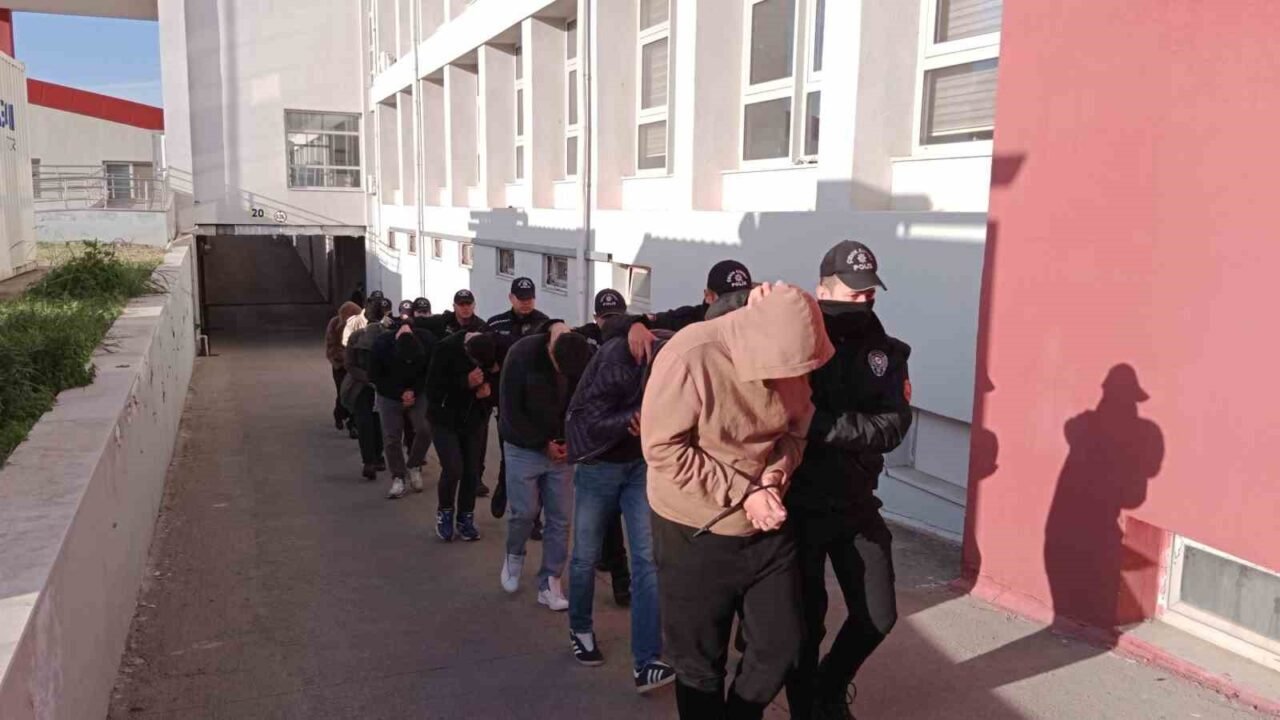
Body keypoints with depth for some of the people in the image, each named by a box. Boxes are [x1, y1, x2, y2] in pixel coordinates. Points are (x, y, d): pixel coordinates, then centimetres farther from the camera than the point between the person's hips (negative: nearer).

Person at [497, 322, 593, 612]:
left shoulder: (584, 357, -11)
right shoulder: (522, 354, -20)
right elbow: (510, 410, -16)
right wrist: (542, 443, -14)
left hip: (562, 449, 3)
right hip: (524, 448, -2)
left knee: (560, 520, 3)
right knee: (524, 513, 1)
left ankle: (549, 582, 15)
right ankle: (514, 555, 32)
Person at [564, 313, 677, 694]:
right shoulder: (619, 359, -26)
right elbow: (591, 420, -24)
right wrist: (636, 419, -37)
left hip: (642, 464, 4)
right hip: (598, 463, -3)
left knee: (647, 559, -6)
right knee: (586, 557, 11)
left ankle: (646, 663, -4)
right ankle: (580, 630, 37)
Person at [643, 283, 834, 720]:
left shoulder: (791, 358, -8)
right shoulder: (690, 357, -25)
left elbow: (798, 429, 5)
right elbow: (663, 448, -23)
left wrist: (776, 474, -16)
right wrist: (743, 495, -23)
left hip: (767, 528, 5)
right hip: (696, 534, -5)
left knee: (781, 645, 14)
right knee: (700, 663, 10)